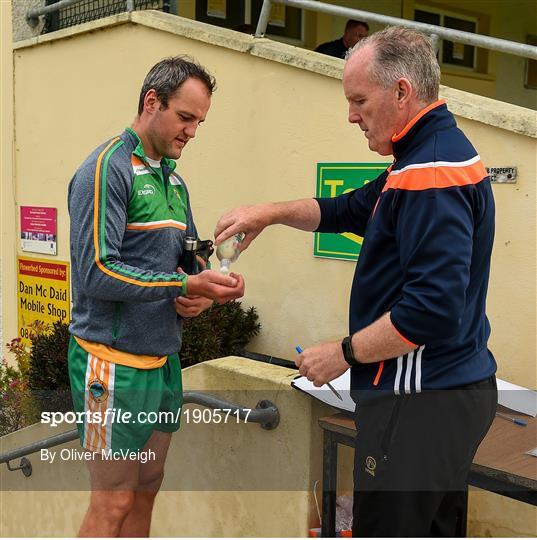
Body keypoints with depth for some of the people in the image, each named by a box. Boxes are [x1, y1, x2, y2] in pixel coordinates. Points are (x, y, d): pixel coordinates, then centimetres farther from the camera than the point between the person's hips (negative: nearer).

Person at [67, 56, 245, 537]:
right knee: (114, 501, 0)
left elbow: (188, 255, 20)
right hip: (114, 361, -8)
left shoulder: (174, 179, 13)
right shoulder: (107, 169, -13)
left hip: (163, 357, 8)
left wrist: (199, 294, -2)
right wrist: (186, 285, -23)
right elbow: (97, 273, -21)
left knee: (146, 488, 16)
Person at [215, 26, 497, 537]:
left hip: (421, 399, -11)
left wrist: (345, 353, -16)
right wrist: (271, 213, 8)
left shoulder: (431, 174, -21)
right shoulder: (435, 155, 13)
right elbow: (349, 210, 21)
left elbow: (433, 308, -28)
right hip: (453, 386, 11)